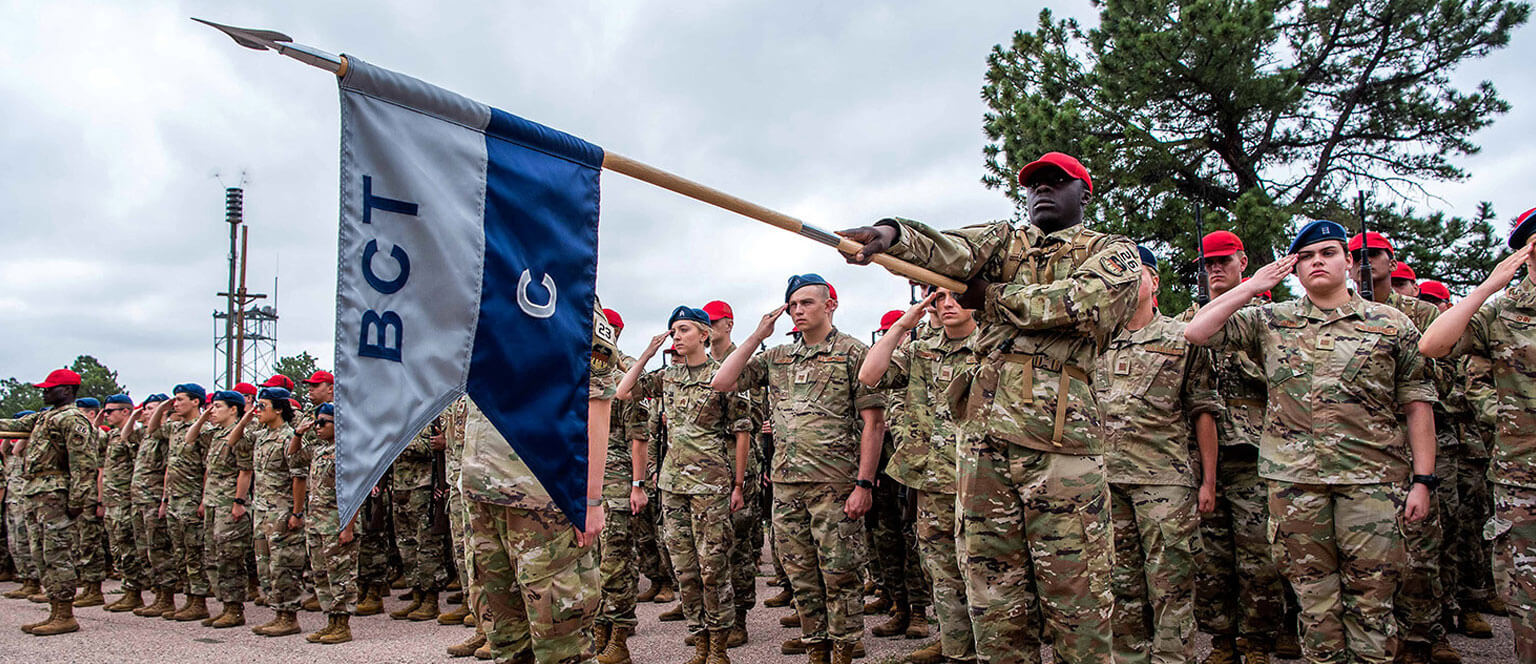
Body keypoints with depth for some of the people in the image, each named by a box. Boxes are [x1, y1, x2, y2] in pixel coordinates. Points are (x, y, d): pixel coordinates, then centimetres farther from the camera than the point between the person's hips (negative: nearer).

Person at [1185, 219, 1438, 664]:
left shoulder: (1390, 324, 8)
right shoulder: (1270, 321, 11)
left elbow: (1418, 404, 6)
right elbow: (1196, 332, 3)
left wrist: (1422, 478, -1)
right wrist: (1253, 286, 2)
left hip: (1372, 476, -1)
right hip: (1294, 476, 1)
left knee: (1371, 598, 1)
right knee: (1314, 596, 7)